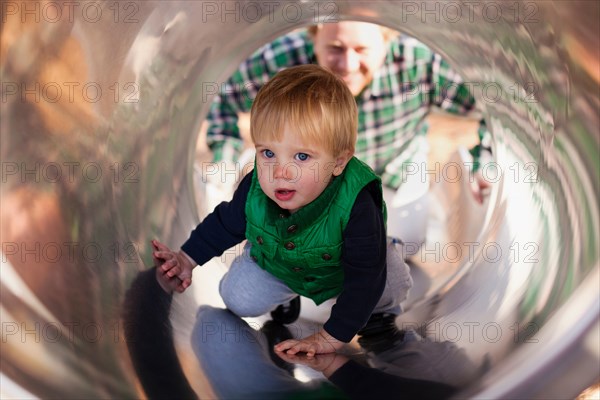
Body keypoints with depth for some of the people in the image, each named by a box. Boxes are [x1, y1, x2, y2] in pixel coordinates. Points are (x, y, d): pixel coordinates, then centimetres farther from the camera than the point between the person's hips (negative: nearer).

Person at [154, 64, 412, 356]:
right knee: (237, 298, -9)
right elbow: (226, 223, -6)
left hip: (341, 270, -3)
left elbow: (363, 278, -39)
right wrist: (188, 258, -5)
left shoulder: (358, 207, -44)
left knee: (394, 283, -23)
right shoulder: (254, 190, -30)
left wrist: (331, 337, -39)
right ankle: (284, 295, 25)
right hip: (275, 262, 3)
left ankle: (379, 310, 14)